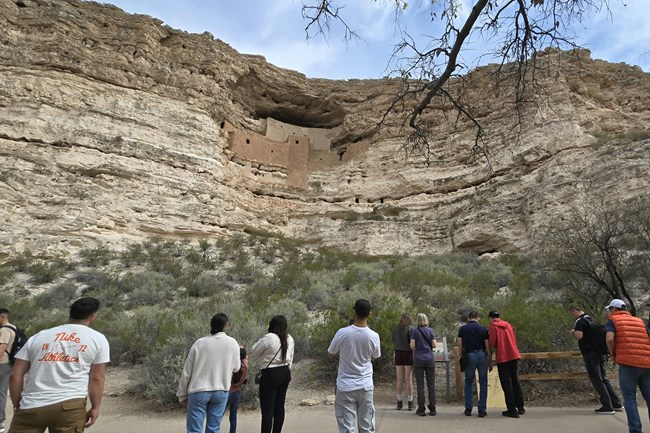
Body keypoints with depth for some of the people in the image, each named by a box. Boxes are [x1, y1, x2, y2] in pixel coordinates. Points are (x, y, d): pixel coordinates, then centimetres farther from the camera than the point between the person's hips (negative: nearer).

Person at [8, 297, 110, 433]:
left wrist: (17, 406, 20)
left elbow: (15, 375, 11)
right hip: (69, 406, -2)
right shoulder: (98, 339, 6)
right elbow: (97, 378, 3)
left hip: (30, 407, 2)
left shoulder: (38, 336, 15)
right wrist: (95, 407, 9)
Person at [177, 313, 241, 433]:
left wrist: (182, 395, 10)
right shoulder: (233, 343, -3)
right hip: (221, 391, 1)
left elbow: (187, 372, -1)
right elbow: (236, 368, 9)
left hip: (199, 391, -1)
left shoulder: (199, 343, -6)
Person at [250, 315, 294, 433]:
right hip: (285, 373, 7)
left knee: (267, 409, -1)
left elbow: (253, 353, -5)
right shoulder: (290, 339, 6)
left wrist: (260, 340, 6)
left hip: (271, 374, -7)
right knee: (279, 407, 14)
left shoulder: (269, 338, -15)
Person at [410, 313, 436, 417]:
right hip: (429, 359, 1)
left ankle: (421, 409, 5)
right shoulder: (430, 330, -1)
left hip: (418, 360, -1)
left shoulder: (415, 331, -4)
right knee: (431, 384, 8)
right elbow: (434, 345, -2)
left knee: (420, 385, 3)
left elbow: (412, 346, -7)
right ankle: (432, 409, 10)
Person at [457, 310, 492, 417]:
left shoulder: (462, 329, 3)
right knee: (483, 383, 9)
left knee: (468, 382, 14)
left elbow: (459, 345, -2)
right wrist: (490, 362, 8)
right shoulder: (483, 329, 1)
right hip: (482, 355, 0)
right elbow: (488, 347, 0)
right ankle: (482, 410, 9)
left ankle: (468, 409, 12)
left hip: (469, 356, 0)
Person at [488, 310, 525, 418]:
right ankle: (520, 407, 24)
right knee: (515, 381, 18)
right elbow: (515, 340, 14)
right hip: (513, 355, 6)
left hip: (502, 357, -6)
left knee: (506, 383, 1)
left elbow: (492, 343, -12)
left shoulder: (493, 326, -7)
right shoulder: (508, 325, 11)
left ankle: (512, 410, 1)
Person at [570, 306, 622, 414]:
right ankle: (616, 404, 19)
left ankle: (607, 407, -2)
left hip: (590, 353, -9)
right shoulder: (590, 319, 16)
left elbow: (579, 336, -24)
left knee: (597, 380, -3)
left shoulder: (580, 321, -12)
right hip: (598, 351, 9)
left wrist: (573, 331, -6)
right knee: (603, 378, 16)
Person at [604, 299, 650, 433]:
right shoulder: (639, 321, 20)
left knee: (629, 398, 3)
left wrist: (612, 354, 5)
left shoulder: (613, 320, 6)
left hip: (628, 363, -5)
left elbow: (609, 338, -11)